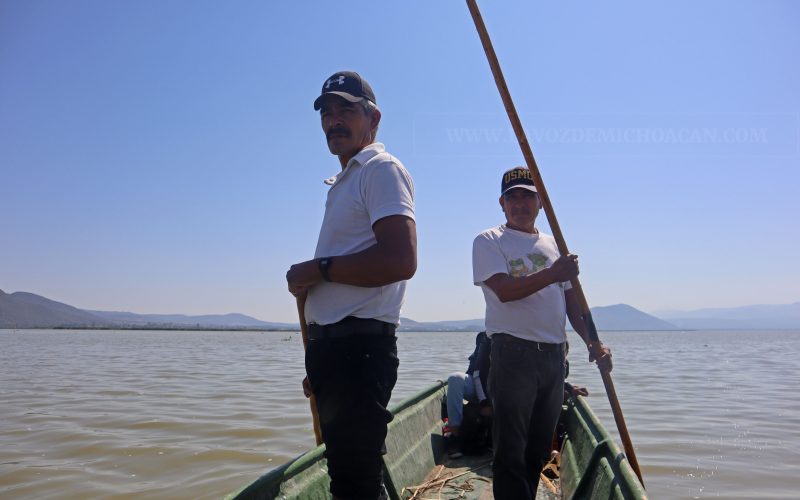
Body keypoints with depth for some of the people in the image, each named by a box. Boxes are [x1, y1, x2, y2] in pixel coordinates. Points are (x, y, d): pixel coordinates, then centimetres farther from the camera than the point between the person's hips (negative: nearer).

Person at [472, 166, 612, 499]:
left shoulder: (554, 246, 17)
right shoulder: (488, 242, 0)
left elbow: (572, 301, 15)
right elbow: (504, 290, -16)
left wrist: (594, 343, 2)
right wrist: (552, 275, -26)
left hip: (554, 356, 6)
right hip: (513, 353, -6)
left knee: (539, 449, 13)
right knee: (511, 450, -5)